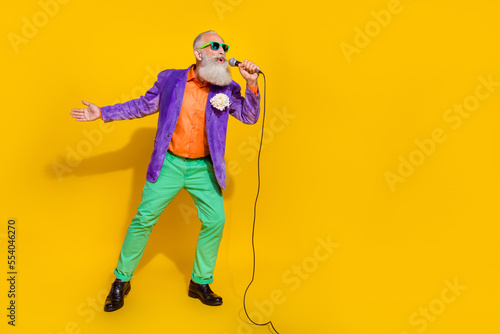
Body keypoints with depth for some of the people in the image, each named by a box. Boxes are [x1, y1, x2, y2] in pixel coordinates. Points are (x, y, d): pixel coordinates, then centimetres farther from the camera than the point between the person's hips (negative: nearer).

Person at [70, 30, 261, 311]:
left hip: (204, 167, 2)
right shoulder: (170, 79, 2)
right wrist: (103, 113, 9)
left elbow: (249, 116, -2)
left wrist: (252, 84, -15)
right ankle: (122, 280, 20)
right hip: (169, 164, -1)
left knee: (215, 221, -3)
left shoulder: (226, 89, 2)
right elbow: (143, 105, 11)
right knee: (144, 218, 0)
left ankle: (200, 283, 19)